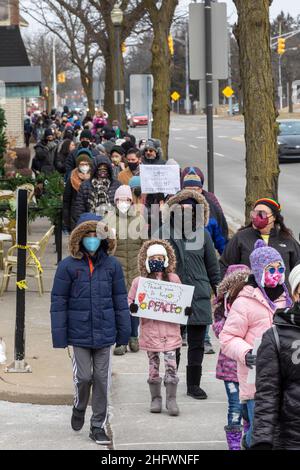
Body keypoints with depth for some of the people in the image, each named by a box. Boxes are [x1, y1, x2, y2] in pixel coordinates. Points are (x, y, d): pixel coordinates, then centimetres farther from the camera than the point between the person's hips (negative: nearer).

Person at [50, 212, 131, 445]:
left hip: (104, 334, 2)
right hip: (79, 332, -2)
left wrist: (124, 330, 5)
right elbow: (59, 302, -3)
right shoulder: (68, 266, -5)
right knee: (84, 376, 0)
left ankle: (98, 426, 16)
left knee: (102, 379, 5)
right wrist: (59, 335, -5)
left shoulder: (112, 265, 2)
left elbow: (120, 299, 7)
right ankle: (79, 408, 31)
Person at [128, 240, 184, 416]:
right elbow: (129, 301, 8)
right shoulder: (139, 281, 2)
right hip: (150, 329, 0)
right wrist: (131, 307, -14)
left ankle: (171, 399, 3)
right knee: (154, 365, 8)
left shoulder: (174, 279, 5)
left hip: (170, 328, 0)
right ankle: (156, 398, 19)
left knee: (171, 364, -6)